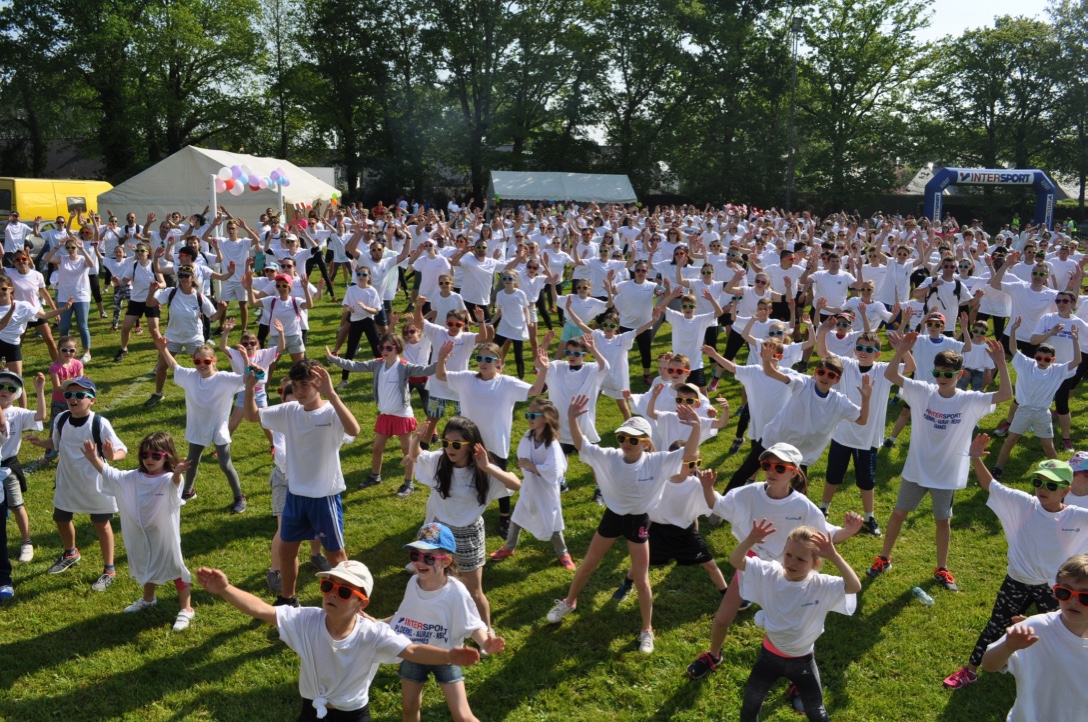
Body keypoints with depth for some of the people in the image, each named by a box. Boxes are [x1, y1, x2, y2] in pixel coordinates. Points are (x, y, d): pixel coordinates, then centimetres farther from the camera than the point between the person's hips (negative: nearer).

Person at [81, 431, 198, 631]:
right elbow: (111, 474, 0)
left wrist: (178, 474, -69)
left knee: (175, 569, 4)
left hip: (165, 537, -6)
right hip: (143, 536, 6)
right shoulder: (134, 478, -2)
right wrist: (94, 459, -14)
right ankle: (148, 599, 51)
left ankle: (186, 609, 17)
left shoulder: (169, 480, -22)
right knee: (148, 568, 27)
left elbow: (173, 483, -45)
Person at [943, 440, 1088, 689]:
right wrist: (976, 459, -28)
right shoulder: (1025, 504, -13)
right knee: (996, 626, 12)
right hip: (1017, 582, 1)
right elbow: (991, 486, -13)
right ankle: (970, 669, 26)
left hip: (1052, 587, -1)